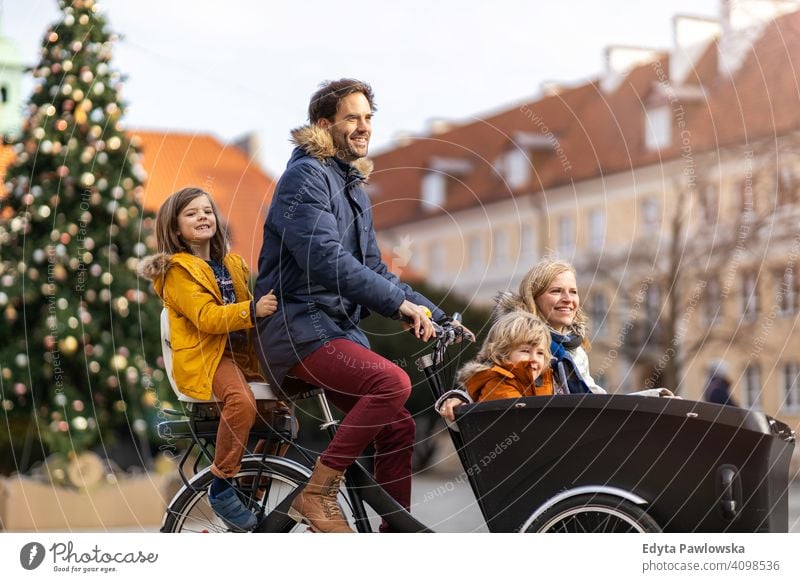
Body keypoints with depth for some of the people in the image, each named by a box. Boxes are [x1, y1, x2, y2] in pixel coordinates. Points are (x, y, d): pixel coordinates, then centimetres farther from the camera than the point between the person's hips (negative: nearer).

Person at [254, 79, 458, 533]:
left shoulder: (354, 189, 20)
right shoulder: (306, 176, -9)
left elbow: (373, 269, 22)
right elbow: (325, 261, -21)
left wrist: (436, 316, 11)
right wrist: (401, 303, -23)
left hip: (341, 328, 9)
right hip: (298, 327, -9)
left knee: (399, 426, -2)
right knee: (393, 382, -28)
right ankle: (317, 494, -19)